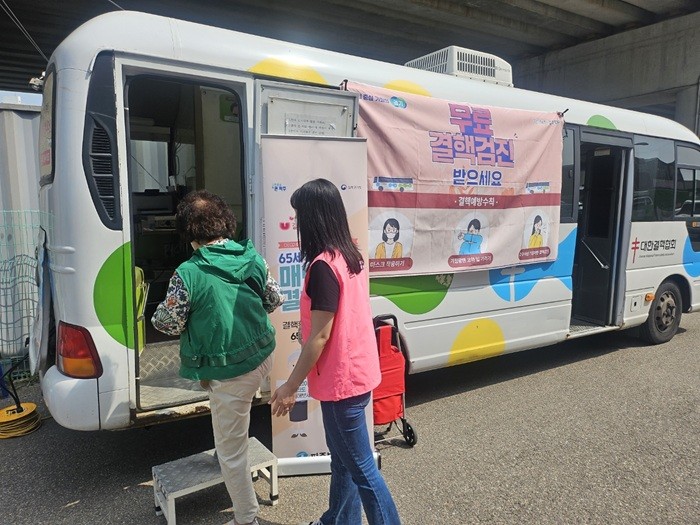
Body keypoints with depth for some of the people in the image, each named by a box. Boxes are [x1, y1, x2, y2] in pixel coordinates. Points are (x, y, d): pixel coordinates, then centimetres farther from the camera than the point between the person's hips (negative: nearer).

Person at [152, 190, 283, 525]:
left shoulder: (187, 274, -19)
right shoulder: (253, 258, -3)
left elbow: (169, 324, -8)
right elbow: (275, 300, 9)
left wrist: (159, 312, 14)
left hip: (231, 375, -7)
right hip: (263, 358, 7)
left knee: (231, 452, 11)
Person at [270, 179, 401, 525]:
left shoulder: (323, 265, -23)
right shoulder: (351, 256, 4)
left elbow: (320, 336, -22)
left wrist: (291, 386, -13)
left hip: (341, 379, -10)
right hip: (356, 371, 10)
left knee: (361, 467, 5)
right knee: (342, 457, 24)